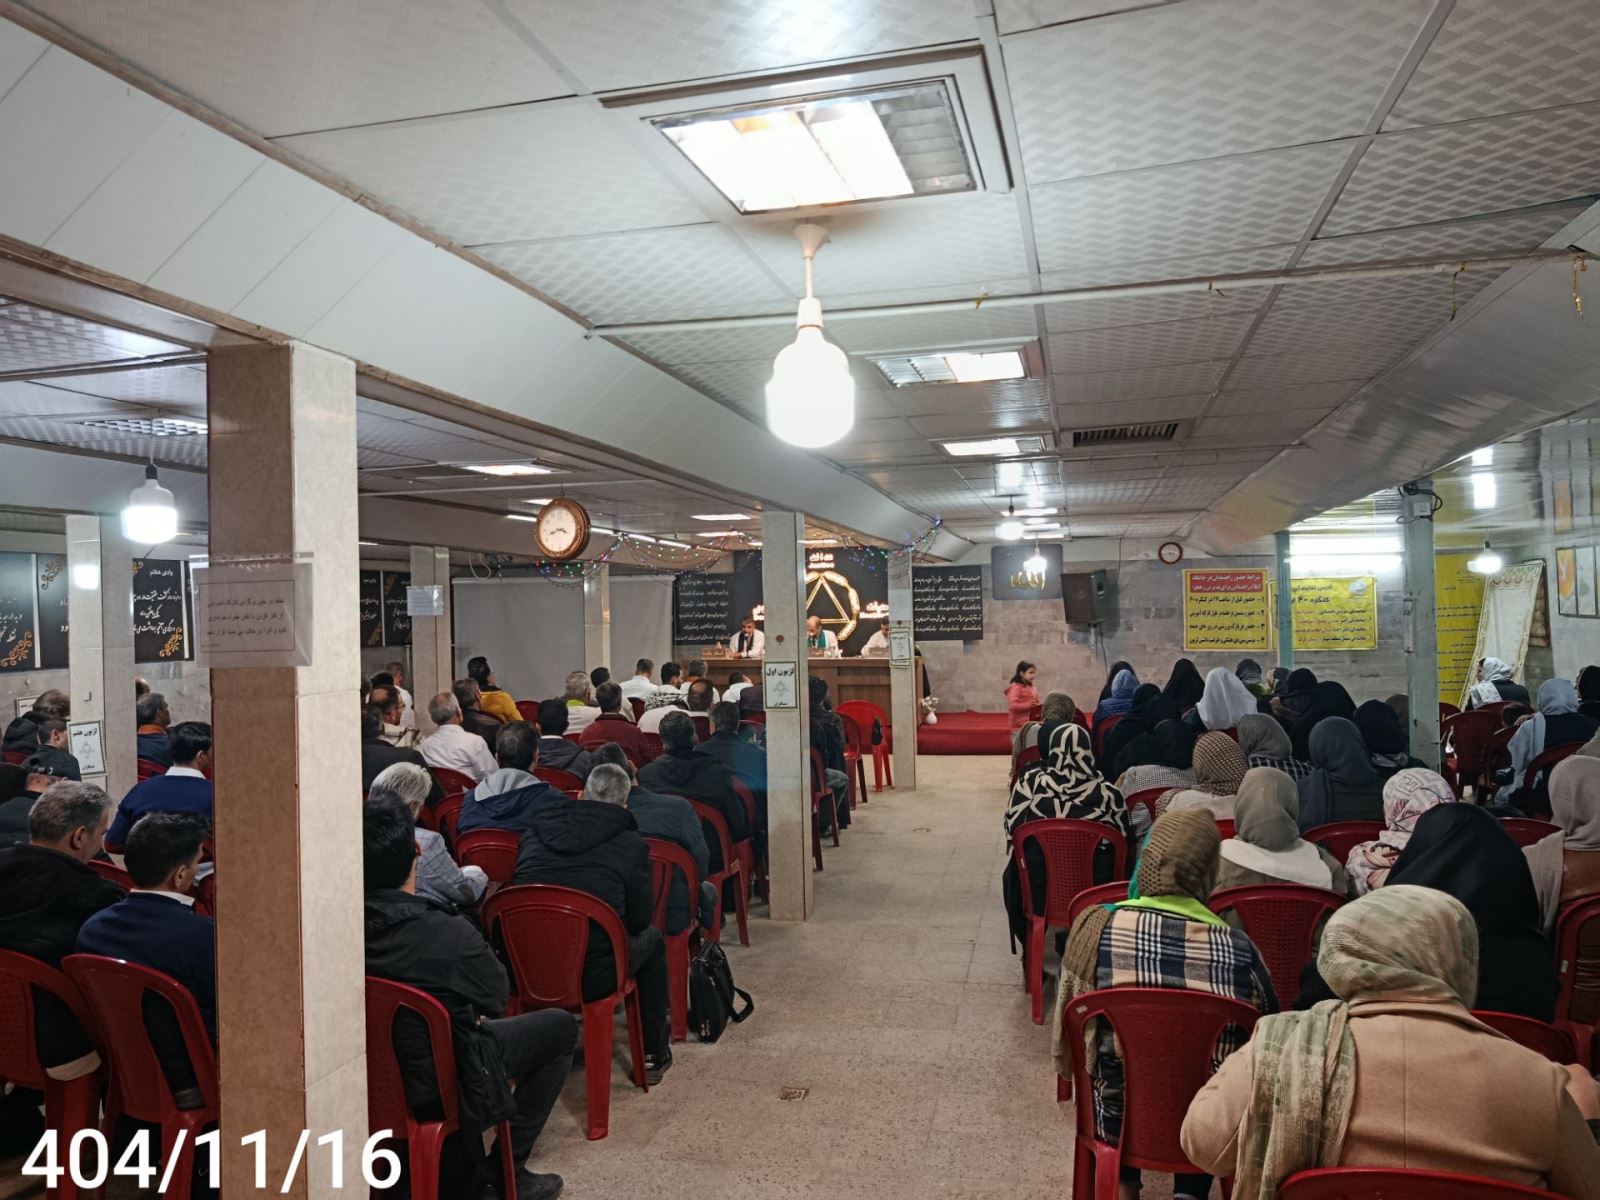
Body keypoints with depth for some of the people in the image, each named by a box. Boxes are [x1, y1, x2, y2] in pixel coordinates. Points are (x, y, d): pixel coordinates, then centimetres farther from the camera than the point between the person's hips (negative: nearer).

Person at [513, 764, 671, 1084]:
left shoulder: (533, 834, 7)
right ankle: (653, 1054, 32)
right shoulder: (630, 844, -3)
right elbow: (640, 919, 5)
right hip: (592, 978, -4)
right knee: (653, 940, 25)